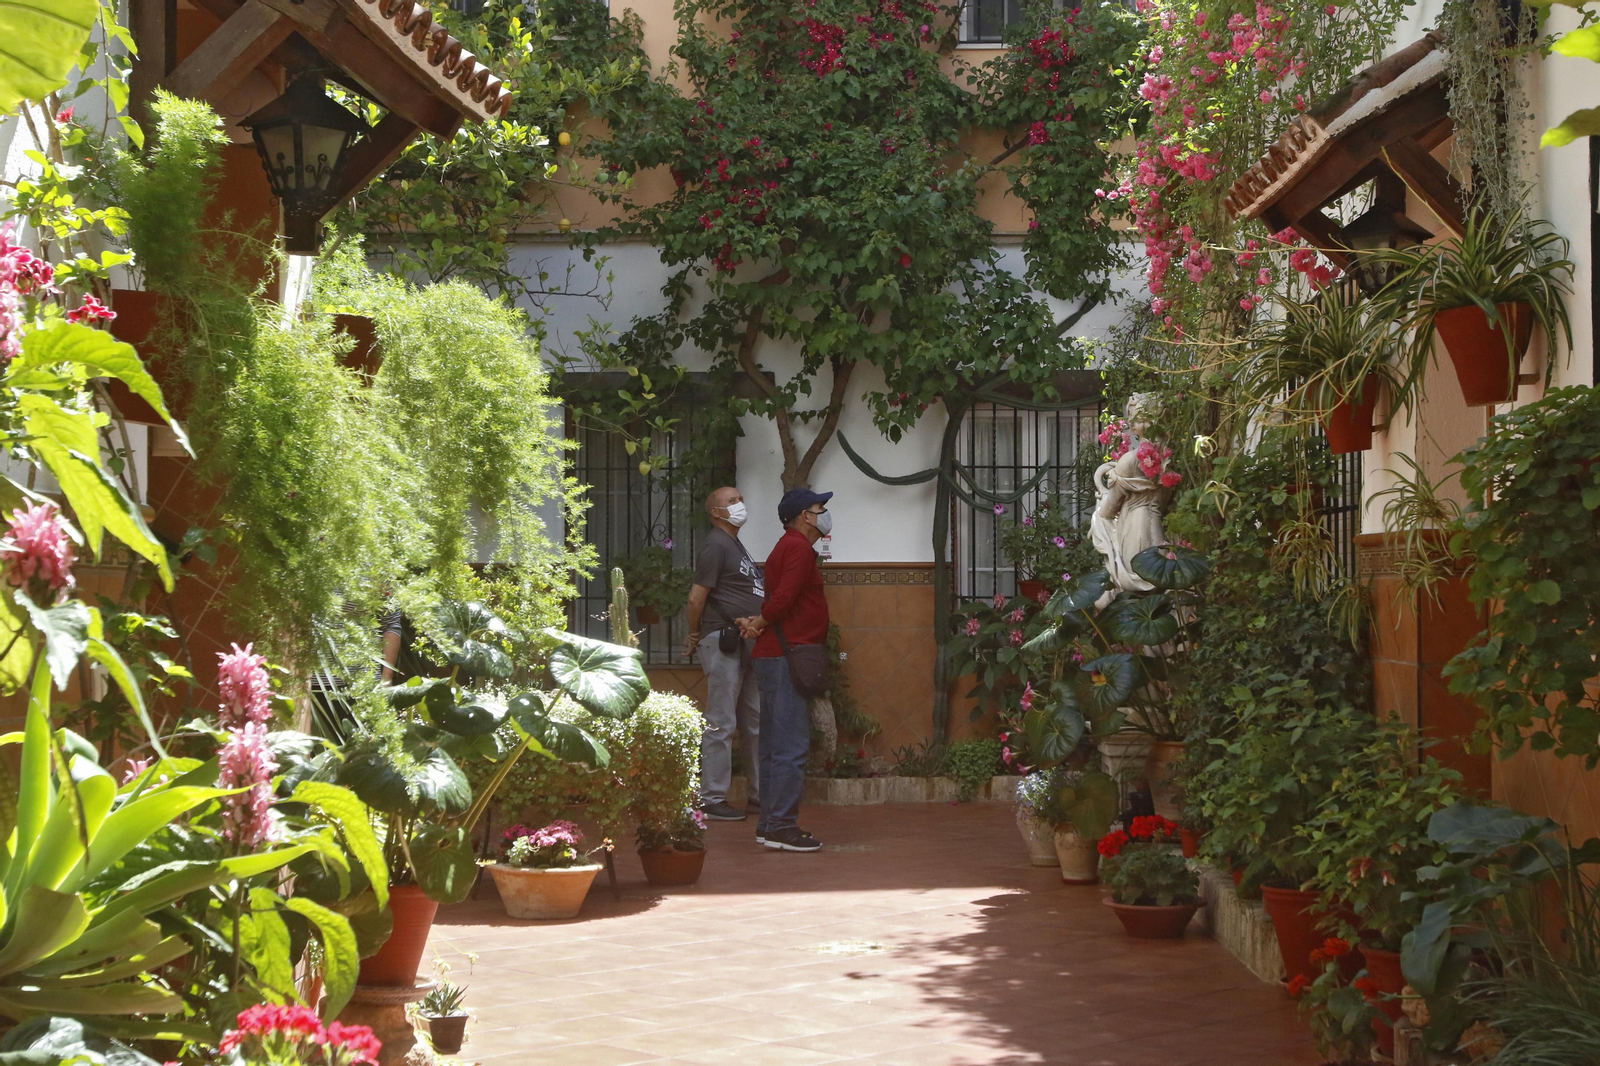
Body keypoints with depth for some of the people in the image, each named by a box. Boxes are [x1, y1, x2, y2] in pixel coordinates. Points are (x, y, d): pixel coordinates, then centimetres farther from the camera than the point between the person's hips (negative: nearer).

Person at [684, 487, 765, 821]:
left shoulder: (735, 545, 20)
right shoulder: (716, 545, -10)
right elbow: (696, 598, -14)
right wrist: (695, 636, -4)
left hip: (746, 642, 10)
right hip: (723, 642, -10)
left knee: (755, 720, 13)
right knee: (721, 723, -6)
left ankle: (760, 792, 21)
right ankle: (712, 798, -2)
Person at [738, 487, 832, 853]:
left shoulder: (788, 547, 23)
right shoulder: (799, 548, -11)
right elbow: (784, 598, -21)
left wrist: (758, 622, -1)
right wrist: (760, 623, -5)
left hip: (774, 658, 11)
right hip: (786, 657, -11)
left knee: (777, 745, 12)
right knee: (791, 745, -11)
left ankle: (770, 824, 15)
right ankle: (780, 826, -12)